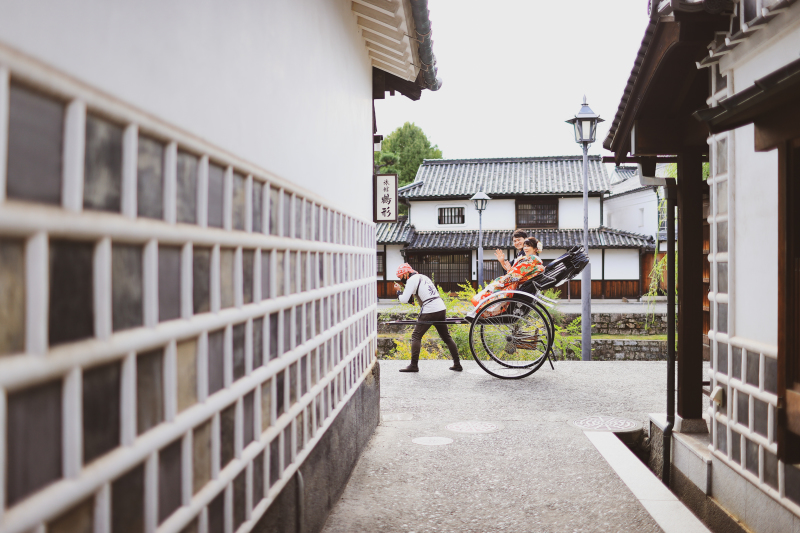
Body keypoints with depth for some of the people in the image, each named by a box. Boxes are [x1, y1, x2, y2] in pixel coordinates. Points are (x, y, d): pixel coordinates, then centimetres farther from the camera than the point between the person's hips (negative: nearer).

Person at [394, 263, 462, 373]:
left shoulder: (412, 280, -3)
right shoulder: (423, 277, 23)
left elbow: (404, 300, -8)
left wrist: (399, 291, 10)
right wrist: (403, 288, 25)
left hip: (429, 311, -8)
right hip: (441, 309, 8)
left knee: (416, 336, 1)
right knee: (446, 337, 15)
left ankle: (414, 365, -3)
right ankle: (457, 364, 15)